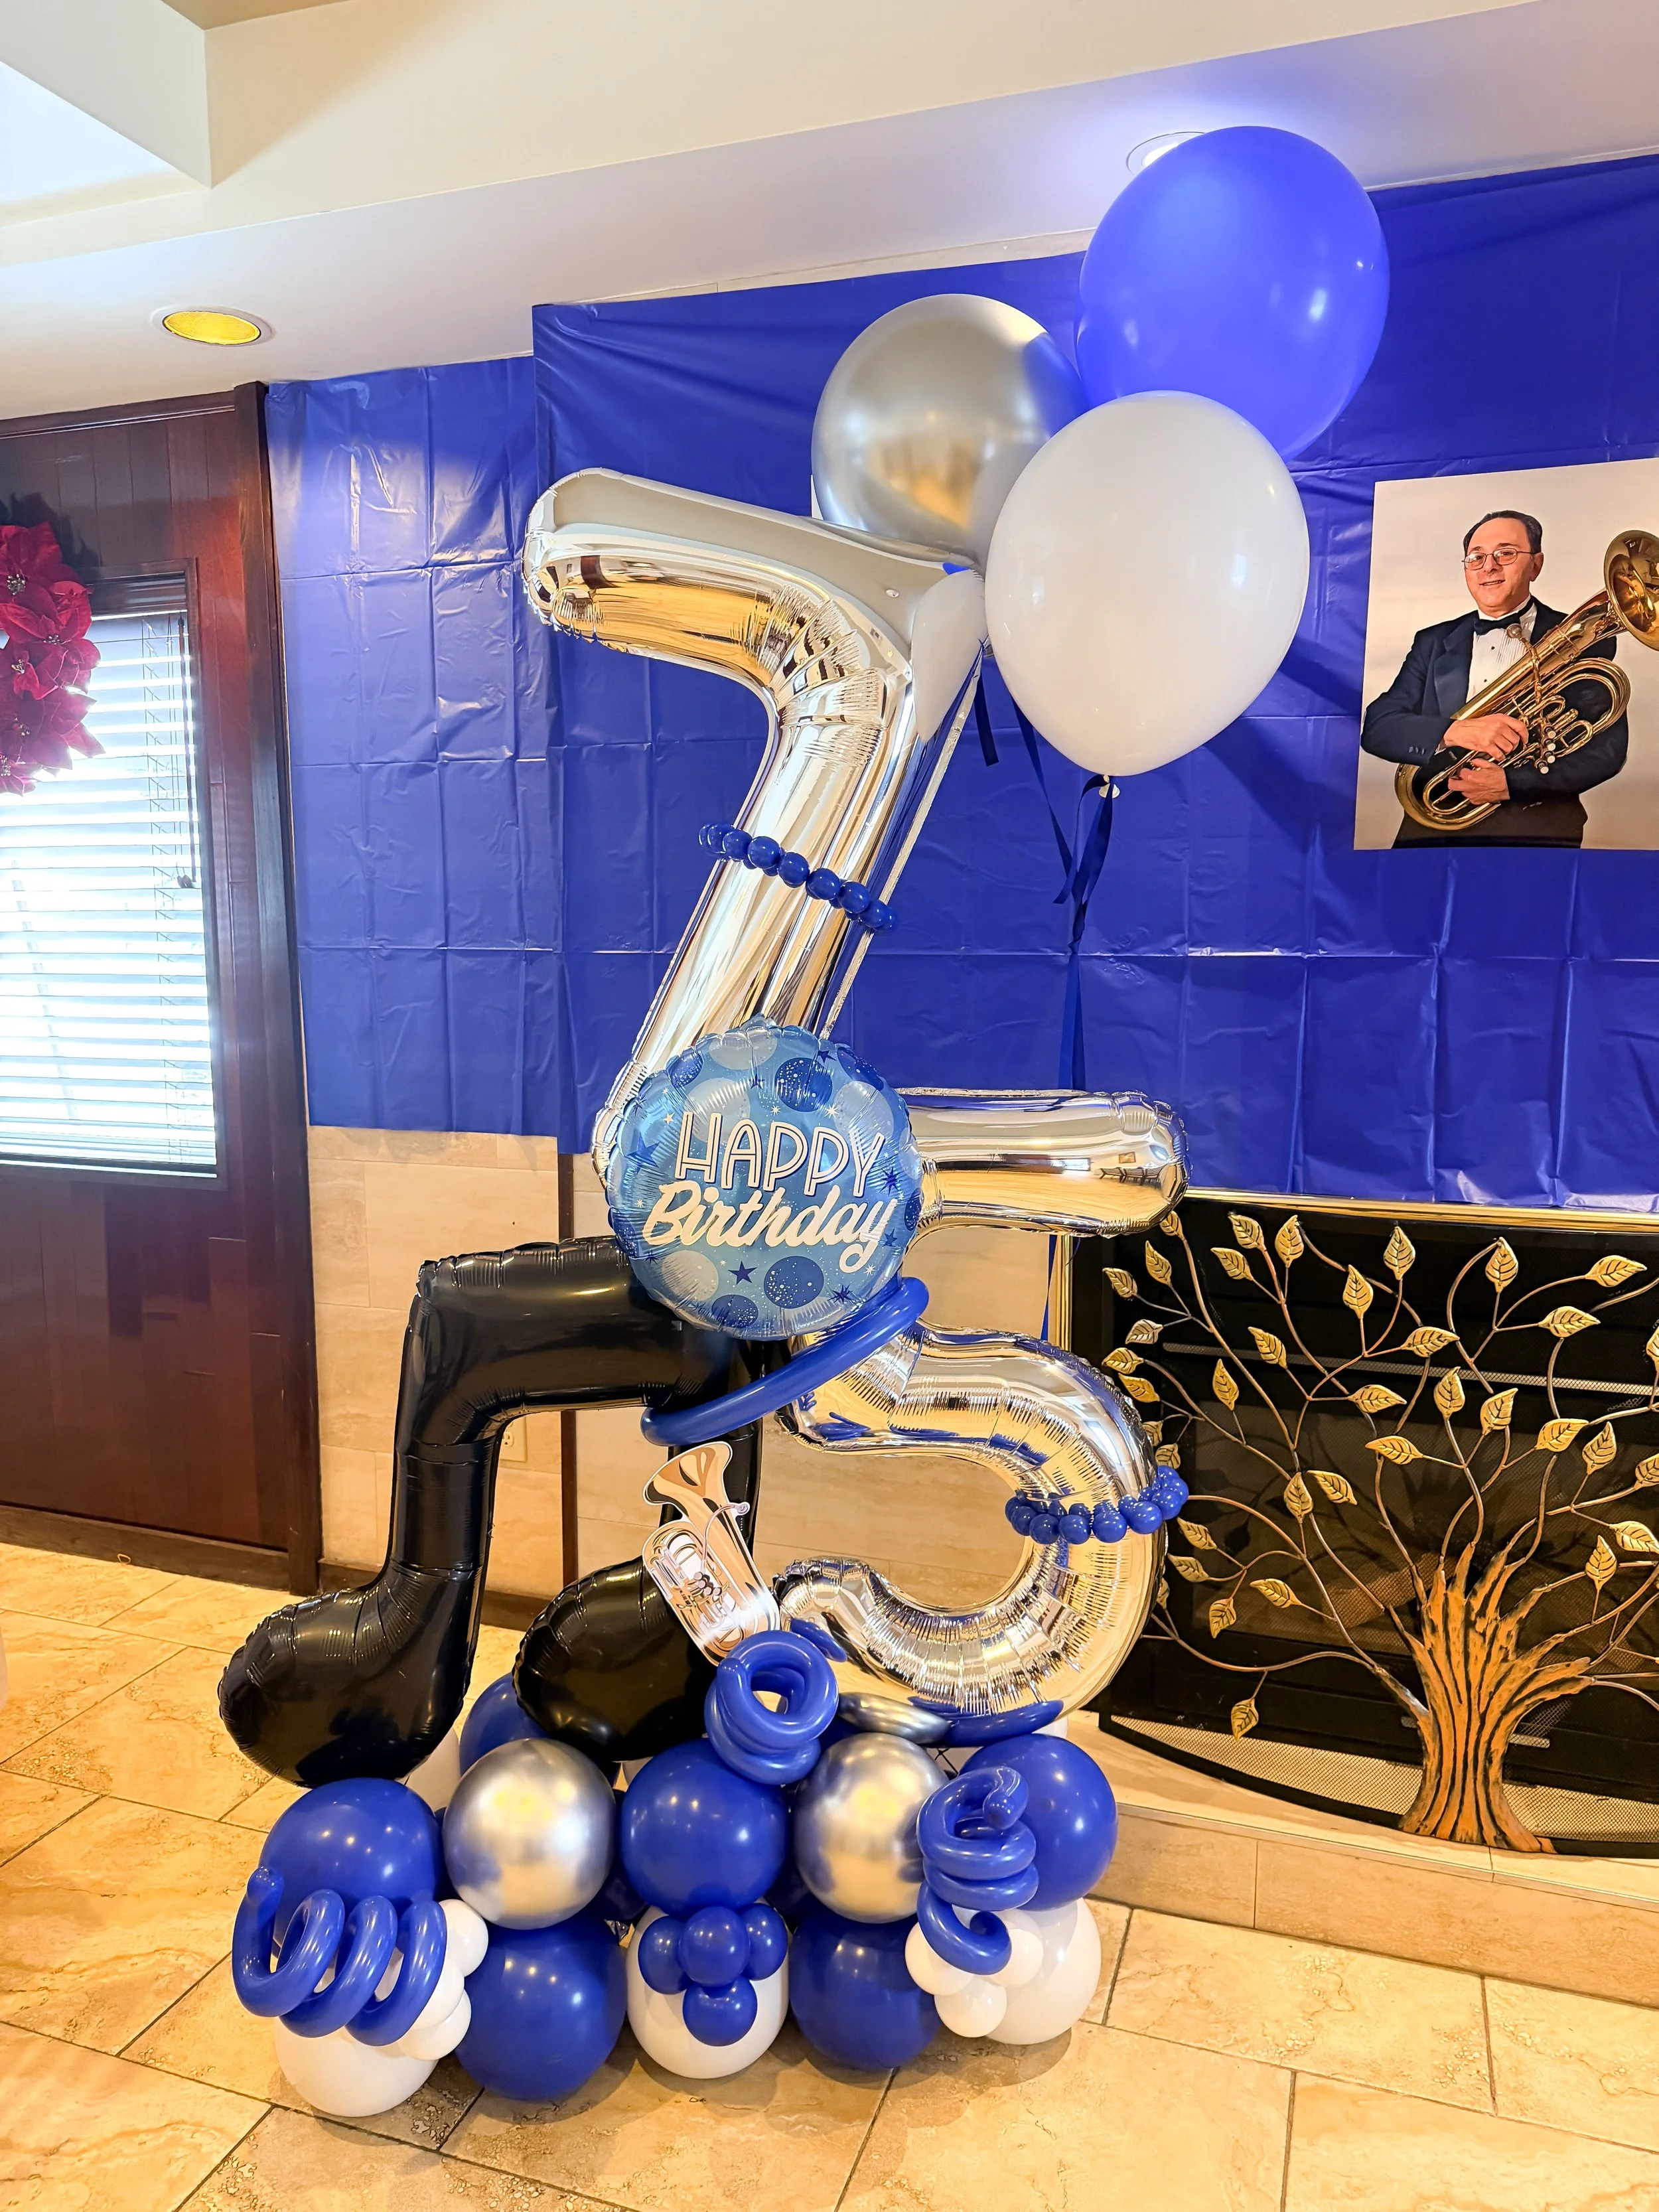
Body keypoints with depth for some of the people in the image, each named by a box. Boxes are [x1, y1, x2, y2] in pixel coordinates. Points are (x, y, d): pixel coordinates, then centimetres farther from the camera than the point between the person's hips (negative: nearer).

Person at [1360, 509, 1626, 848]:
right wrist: (1452, 732, -14)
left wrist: (1510, 782, -13)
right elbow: (1376, 727, 5)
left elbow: (1607, 748, 1)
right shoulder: (1433, 643, 17)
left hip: (1536, 830, -2)